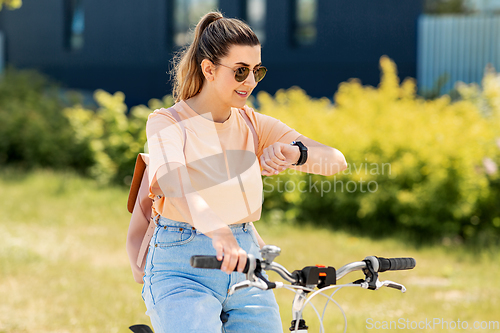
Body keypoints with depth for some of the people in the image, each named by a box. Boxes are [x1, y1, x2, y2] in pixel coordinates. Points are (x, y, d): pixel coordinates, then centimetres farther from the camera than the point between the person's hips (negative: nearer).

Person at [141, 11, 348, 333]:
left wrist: (296, 152, -26)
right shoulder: (167, 123, -6)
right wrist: (216, 231, -47)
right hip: (183, 272, -5)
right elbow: (172, 182, -27)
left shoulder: (253, 125, 8)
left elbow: (335, 160, -2)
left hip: (245, 267, 5)